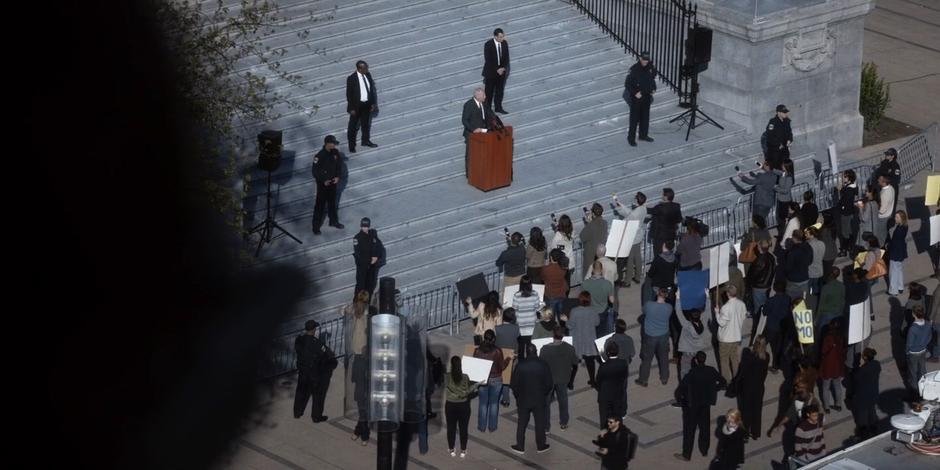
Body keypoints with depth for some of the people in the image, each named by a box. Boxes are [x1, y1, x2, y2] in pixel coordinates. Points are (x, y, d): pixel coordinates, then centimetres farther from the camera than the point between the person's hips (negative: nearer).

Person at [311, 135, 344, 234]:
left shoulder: (335, 152, -6)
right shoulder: (320, 156, -25)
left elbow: (338, 164, 8)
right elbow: (315, 171, -20)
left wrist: (337, 177, -4)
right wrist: (324, 181, -20)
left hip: (333, 182, 6)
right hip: (322, 184, -6)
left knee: (332, 202, 23)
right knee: (320, 205, 2)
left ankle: (334, 221, 40)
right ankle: (316, 226, 11)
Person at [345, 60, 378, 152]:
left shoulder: (368, 75, -2)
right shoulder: (351, 79, -17)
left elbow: (372, 89, 8)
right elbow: (349, 94, -14)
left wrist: (373, 103, 6)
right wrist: (352, 108, -15)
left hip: (367, 104, 5)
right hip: (356, 105, -5)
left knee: (366, 123, 20)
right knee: (353, 126, 5)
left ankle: (366, 140, 38)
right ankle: (352, 146, 15)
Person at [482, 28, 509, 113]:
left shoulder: (504, 43, -1)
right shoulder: (488, 45, -16)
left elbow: (506, 57, 5)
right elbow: (488, 60, -16)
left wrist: (503, 68, -9)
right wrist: (497, 70, -18)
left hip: (502, 71, 4)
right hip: (491, 72, -4)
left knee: (500, 90, 9)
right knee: (489, 91, 5)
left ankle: (498, 108, 20)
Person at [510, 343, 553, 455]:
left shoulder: (520, 366, -12)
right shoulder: (543, 365, -11)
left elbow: (514, 384, -8)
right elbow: (549, 384, -6)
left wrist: (517, 396, 9)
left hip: (523, 399, 0)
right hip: (540, 400, 0)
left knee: (522, 423, 12)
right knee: (540, 423, 13)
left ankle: (520, 447, 17)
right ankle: (540, 446, 23)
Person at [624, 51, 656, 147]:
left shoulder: (650, 67, -3)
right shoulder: (634, 69, -22)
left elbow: (653, 76, 18)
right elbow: (627, 84, -18)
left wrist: (653, 88, 9)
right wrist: (635, 93, -21)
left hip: (647, 96, 6)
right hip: (636, 97, -6)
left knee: (645, 117, 17)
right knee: (634, 118, -1)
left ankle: (643, 135, 32)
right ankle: (631, 138, 7)